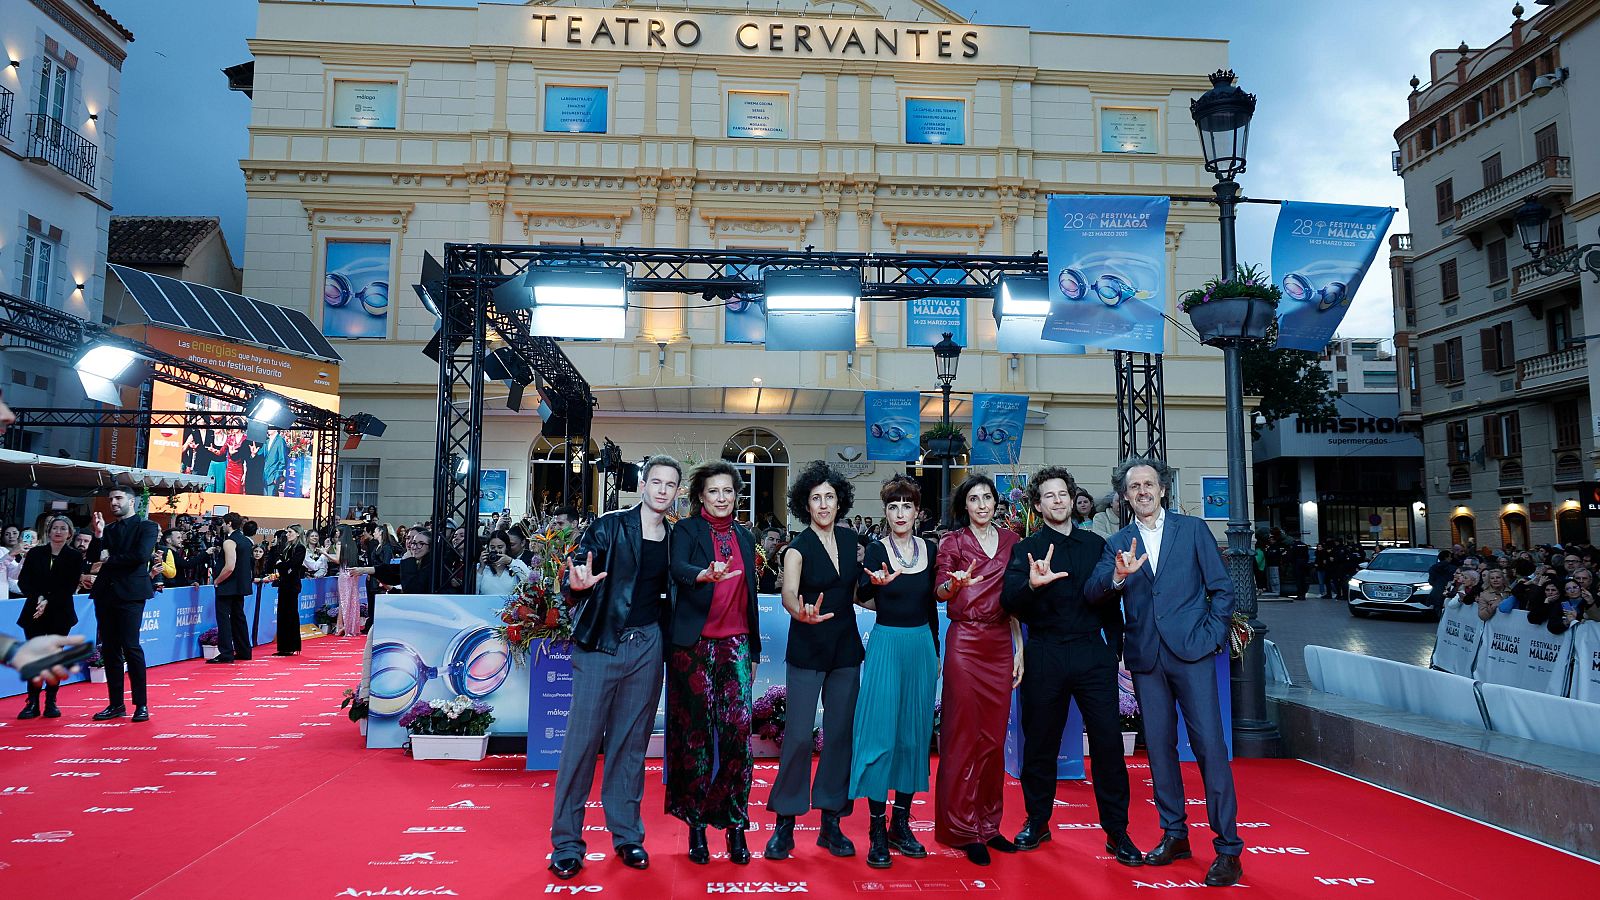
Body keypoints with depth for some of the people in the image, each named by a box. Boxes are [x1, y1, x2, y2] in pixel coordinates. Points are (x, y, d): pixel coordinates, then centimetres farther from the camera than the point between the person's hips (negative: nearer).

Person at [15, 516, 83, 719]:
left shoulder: (75, 557, 1)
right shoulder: (35, 553, 6)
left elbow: (70, 588, -4)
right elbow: (23, 581, 3)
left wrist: (48, 602, -15)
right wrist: (38, 598, -13)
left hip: (59, 613, -1)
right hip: (34, 612, 1)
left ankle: (51, 702, 8)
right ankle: (32, 703, 5)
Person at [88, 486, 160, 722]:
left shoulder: (147, 527, 1)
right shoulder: (108, 529, 18)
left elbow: (141, 555, -14)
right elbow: (96, 560, 8)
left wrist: (109, 561, -4)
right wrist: (99, 535, -2)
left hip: (130, 594, -6)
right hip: (105, 594, 6)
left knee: (130, 647, -9)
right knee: (109, 649, 6)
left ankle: (141, 704, -4)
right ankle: (116, 704, 13)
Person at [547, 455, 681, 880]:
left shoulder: (675, 539, 8)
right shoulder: (609, 526, -4)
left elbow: (671, 594, 13)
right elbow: (574, 583, -8)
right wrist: (577, 585, -30)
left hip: (647, 647, 4)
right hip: (601, 643, -3)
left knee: (632, 741, 11)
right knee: (583, 738, -1)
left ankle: (627, 835, 21)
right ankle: (566, 842, 10)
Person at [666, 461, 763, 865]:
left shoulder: (745, 537, 14)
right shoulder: (686, 530, 1)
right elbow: (678, 569, -20)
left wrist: (754, 650, 17)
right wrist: (706, 574, -41)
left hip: (735, 645, 3)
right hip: (694, 646, -3)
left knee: (738, 730, -7)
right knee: (696, 734, 2)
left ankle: (735, 824, 4)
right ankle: (696, 825, 14)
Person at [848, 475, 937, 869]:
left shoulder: (929, 549, 6)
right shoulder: (877, 549, -6)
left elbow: (931, 604, 13)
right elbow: (861, 595, -21)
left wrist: (935, 652, 15)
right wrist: (877, 583, -43)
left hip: (922, 645, 5)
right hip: (887, 645, -4)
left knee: (915, 733, 9)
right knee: (880, 733, -5)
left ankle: (901, 824, 21)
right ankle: (876, 831, 5)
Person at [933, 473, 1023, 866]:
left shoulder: (1010, 540, 10)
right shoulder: (953, 541, 0)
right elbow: (939, 591, -12)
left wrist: (1020, 650, 9)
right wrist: (955, 583, -34)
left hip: (1001, 645, 4)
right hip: (965, 644, -4)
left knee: (994, 736, 8)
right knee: (964, 734, -1)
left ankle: (989, 823, 20)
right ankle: (962, 827, 9)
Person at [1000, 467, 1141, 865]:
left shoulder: (1096, 544, 11)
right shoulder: (1026, 549, 2)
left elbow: (1110, 603, 15)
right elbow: (1009, 601, -12)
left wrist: (1114, 649, 9)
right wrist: (1031, 584, -32)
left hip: (1093, 654, 2)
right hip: (1045, 656, -1)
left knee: (1108, 740, -2)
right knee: (1040, 741, 8)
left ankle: (1117, 832, 10)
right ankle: (1037, 821, 24)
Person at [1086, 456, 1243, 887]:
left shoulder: (1193, 529, 5)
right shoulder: (1117, 543, 9)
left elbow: (1222, 589, 5)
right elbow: (1092, 594, -4)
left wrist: (1212, 637, -5)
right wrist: (1117, 576, -23)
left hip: (1191, 652, -3)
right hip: (1145, 657, 3)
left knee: (1210, 745, -5)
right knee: (1159, 746, 9)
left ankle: (1228, 848, 4)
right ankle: (1174, 834, 23)